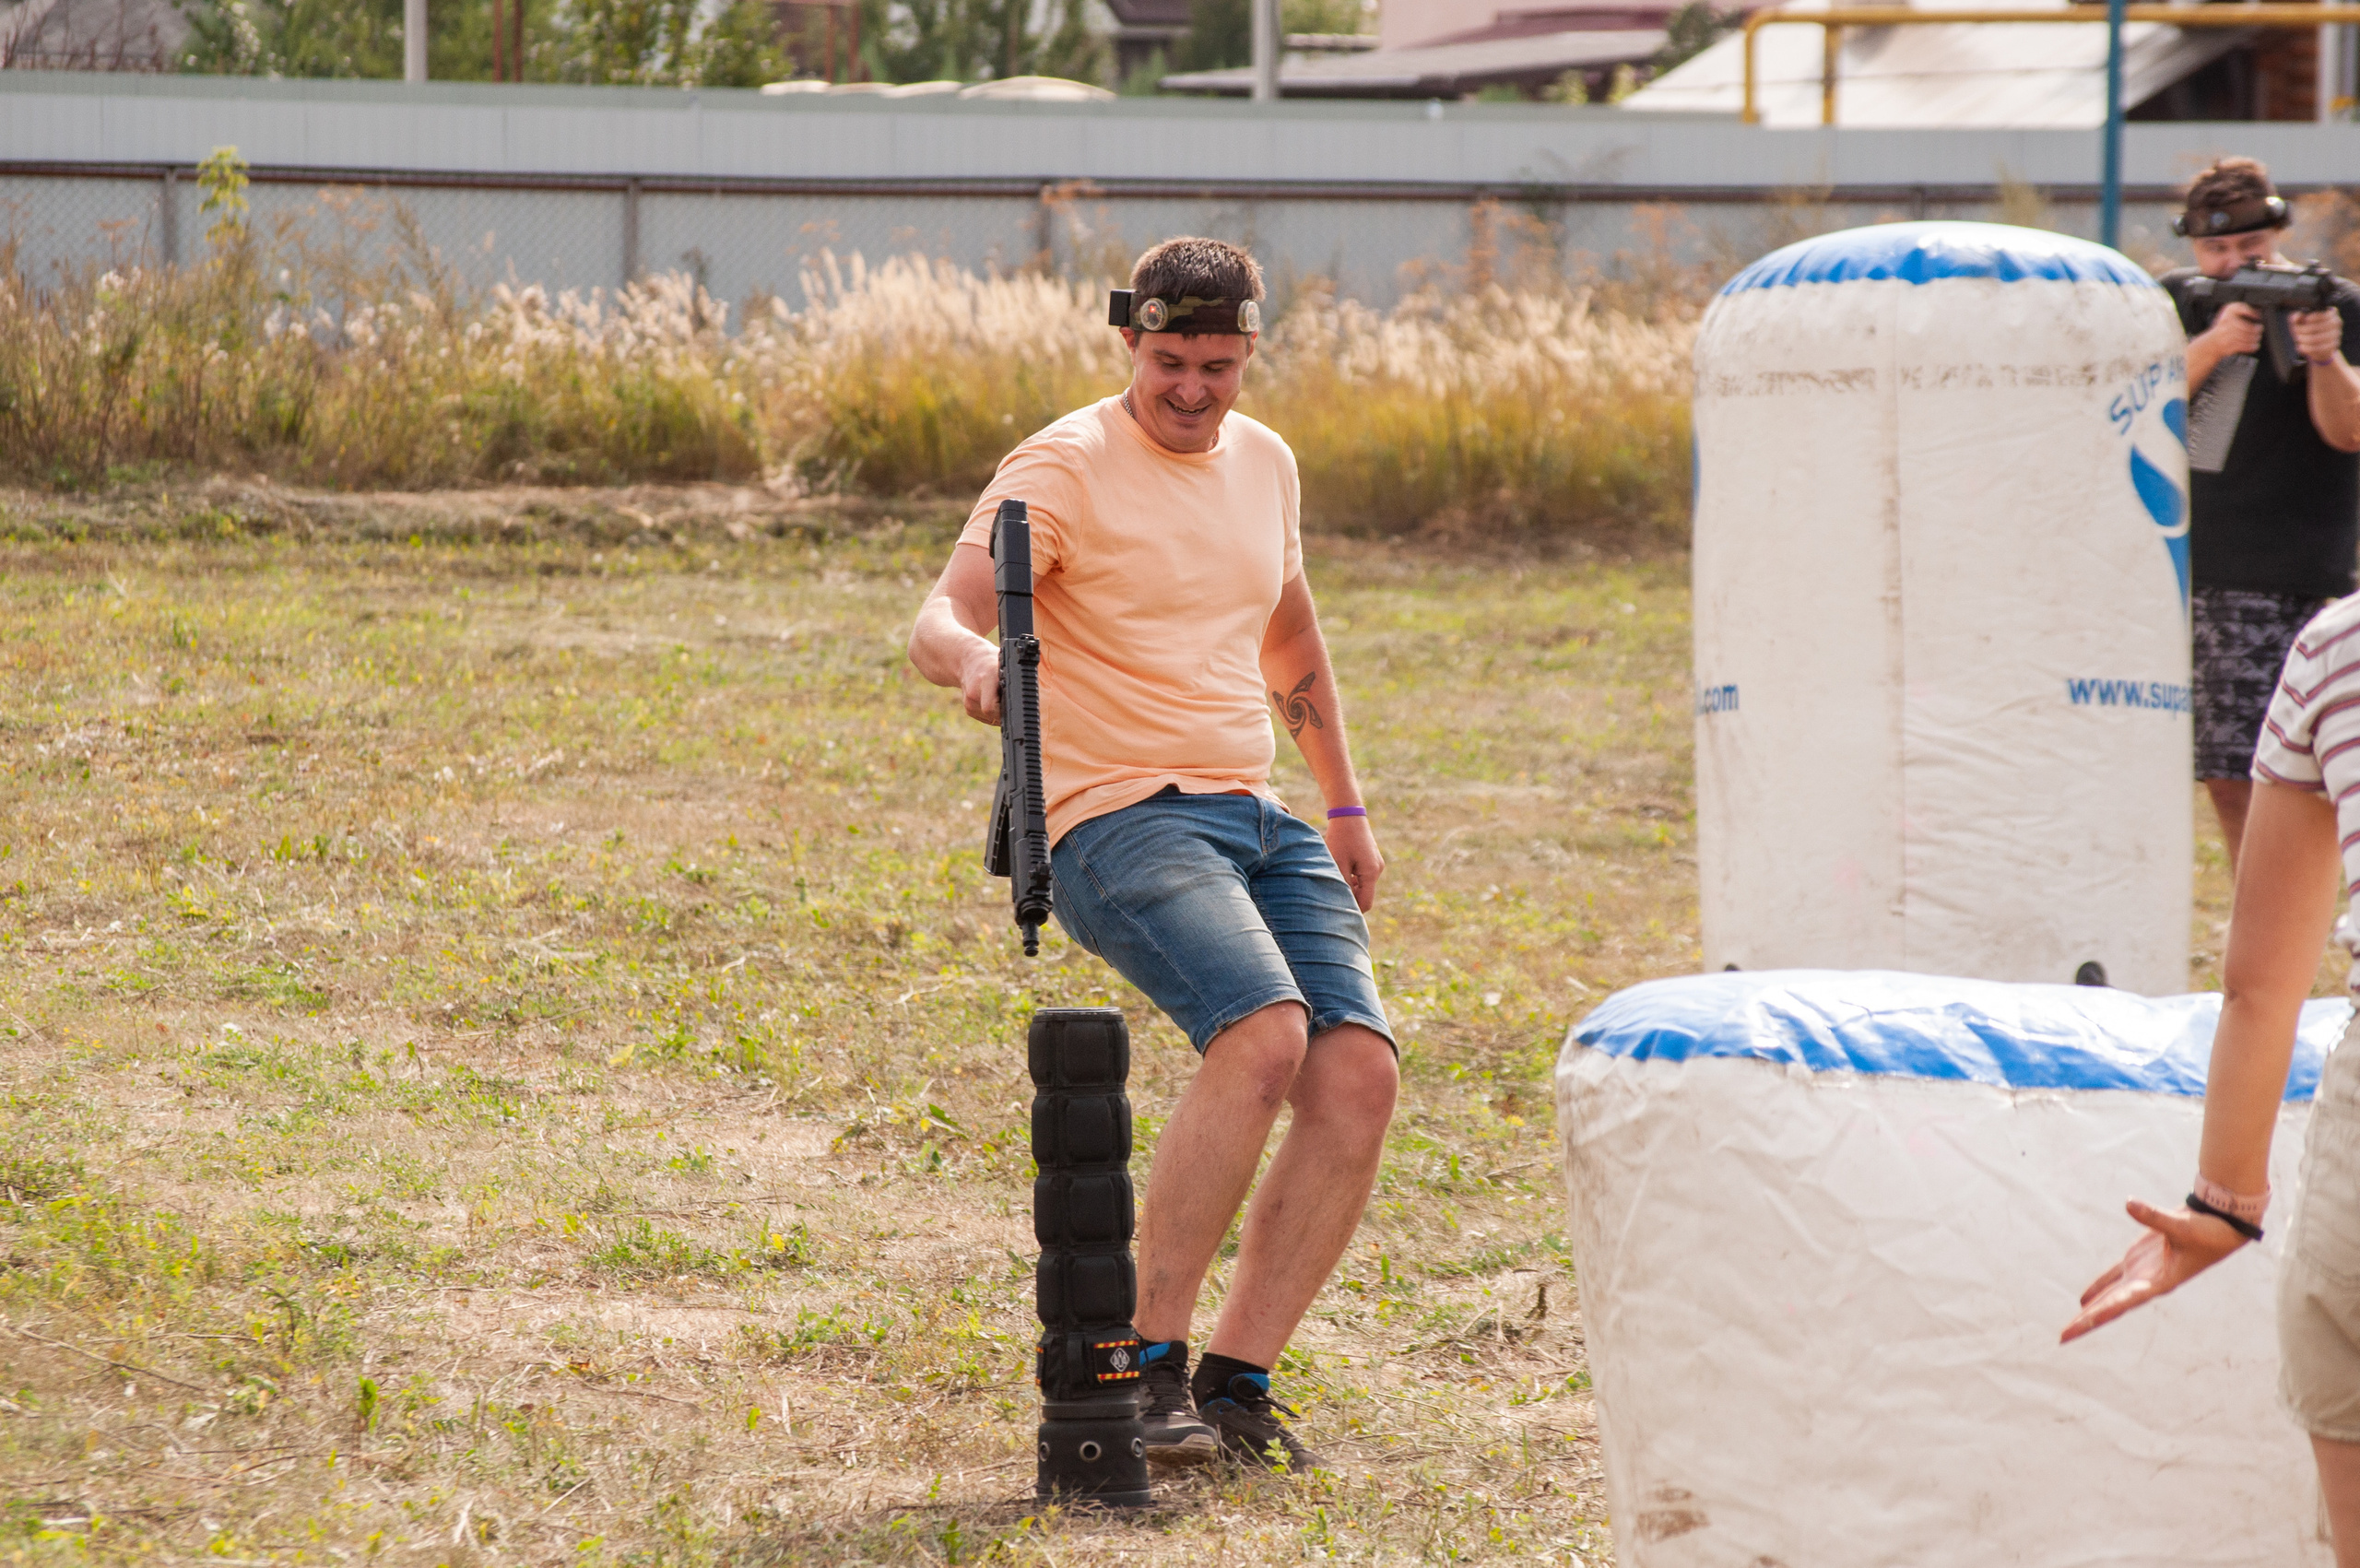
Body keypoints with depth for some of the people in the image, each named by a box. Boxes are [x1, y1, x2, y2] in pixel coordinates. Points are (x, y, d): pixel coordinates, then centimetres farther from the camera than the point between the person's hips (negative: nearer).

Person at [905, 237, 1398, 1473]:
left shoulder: (1263, 463, 15)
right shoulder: (1066, 466, -7)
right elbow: (939, 618, -20)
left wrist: (1344, 806, 33)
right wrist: (973, 657, -44)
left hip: (1259, 817, 7)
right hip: (1120, 816, -7)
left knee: (1358, 1071, -14)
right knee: (1263, 1037, -30)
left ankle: (1235, 1383, -7)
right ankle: (1148, 1363, -20)